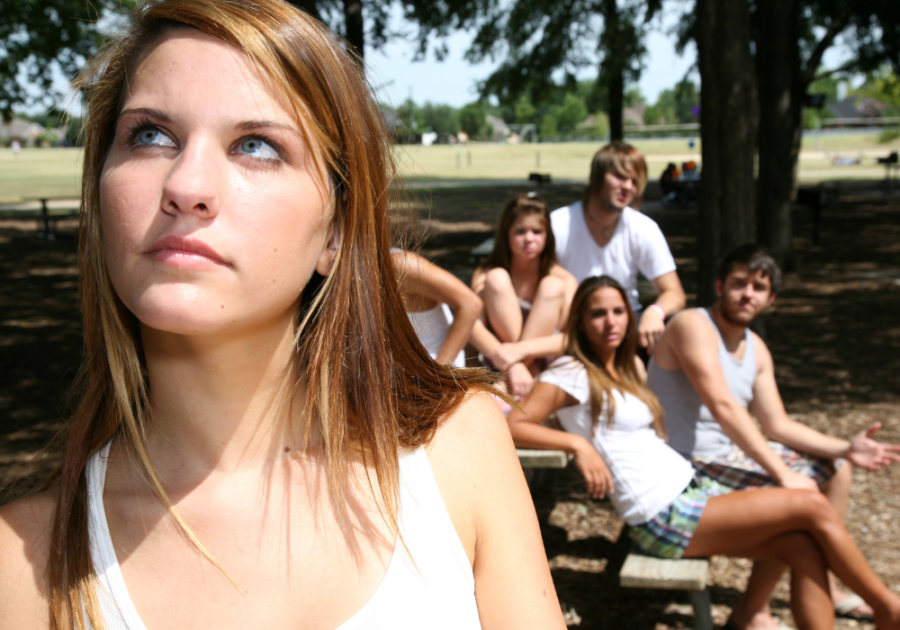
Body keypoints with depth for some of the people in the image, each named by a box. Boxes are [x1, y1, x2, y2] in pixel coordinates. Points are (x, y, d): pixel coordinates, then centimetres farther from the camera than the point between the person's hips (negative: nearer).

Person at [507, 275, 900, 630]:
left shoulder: (629, 367, 17)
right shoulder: (571, 374, -9)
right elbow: (511, 426, -18)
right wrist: (577, 444, -29)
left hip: (692, 486, 8)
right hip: (662, 517, -8)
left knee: (805, 547, -8)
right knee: (814, 507, -10)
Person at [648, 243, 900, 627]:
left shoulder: (756, 349, 9)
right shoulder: (693, 326, -20)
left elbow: (777, 425, 9)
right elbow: (723, 407, -29)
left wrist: (845, 449, -4)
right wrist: (783, 474, -30)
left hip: (732, 450, 10)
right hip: (692, 465, -10)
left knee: (834, 469, 16)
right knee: (800, 492, -23)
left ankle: (824, 587, 27)